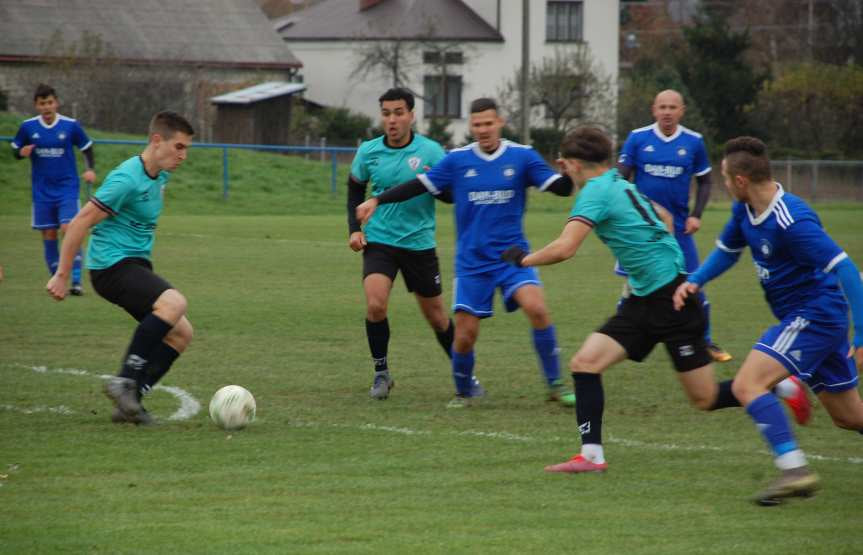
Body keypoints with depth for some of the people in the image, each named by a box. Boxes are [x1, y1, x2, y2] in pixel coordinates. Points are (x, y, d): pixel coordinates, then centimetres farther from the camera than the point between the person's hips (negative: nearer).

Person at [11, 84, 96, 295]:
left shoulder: (71, 126, -5)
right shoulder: (28, 127, -2)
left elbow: (87, 147, 9)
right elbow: (15, 149, 10)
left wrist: (90, 169, -5)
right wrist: (22, 152, -13)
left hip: (67, 189, -2)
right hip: (42, 191, 2)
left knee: (69, 230, -16)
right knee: (49, 235, 3)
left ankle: (76, 281, -15)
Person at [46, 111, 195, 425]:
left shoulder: (161, 176, 10)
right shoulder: (127, 179, -19)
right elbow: (81, 222, -17)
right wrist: (61, 275, -15)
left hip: (137, 266, 10)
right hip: (112, 266, -10)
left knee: (180, 333, 2)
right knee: (174, 303, -30)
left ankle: (130, 401, 5)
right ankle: (125, 381, -23)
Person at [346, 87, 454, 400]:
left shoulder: (430, 151, -8)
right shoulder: (368, 152, -1)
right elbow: (355, 190, 16)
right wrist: (354, 229, 5)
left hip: (419, 243, -1)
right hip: (379, 241, 1)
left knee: (435, 314, 8)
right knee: (375, 304, -20)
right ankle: (381, 373, -2)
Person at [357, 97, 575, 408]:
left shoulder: (522, 156, -2)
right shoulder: (458, 160, 1)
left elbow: (561, 188, -6)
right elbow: (419, 186, 5)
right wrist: (377, 201, -2)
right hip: (472, 262, 1)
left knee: (536, 308, -24)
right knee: (465, 333, -2)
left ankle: (555, 386, -12)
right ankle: (464, 392, 25)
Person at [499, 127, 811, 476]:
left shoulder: (596, 191, -16)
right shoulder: (620, 185, 13)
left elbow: (564, 249, -25)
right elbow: (664, 217, 30)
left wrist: (523, 259, -9)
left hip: (673, 298, -9)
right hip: (644, 301, 9)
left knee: (706, 400, -1)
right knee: (584, 363, -4)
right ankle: (591, 455, -5)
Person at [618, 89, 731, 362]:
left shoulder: (693, 142, 0)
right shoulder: (637, 138, -3)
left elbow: (704, 182, 10)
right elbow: (620, 178, 0)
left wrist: (696, 215, -3)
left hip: (678, 226, 1)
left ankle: (706, 342, 16)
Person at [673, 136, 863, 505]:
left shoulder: (792, 222, -25)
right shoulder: (745, 211, 3)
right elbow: (727, 250, 22)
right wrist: (694, 281, 3)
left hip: (814, 314, -10)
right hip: (821, 319, 10)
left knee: (747, 384, -19)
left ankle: (794, 468, -25)